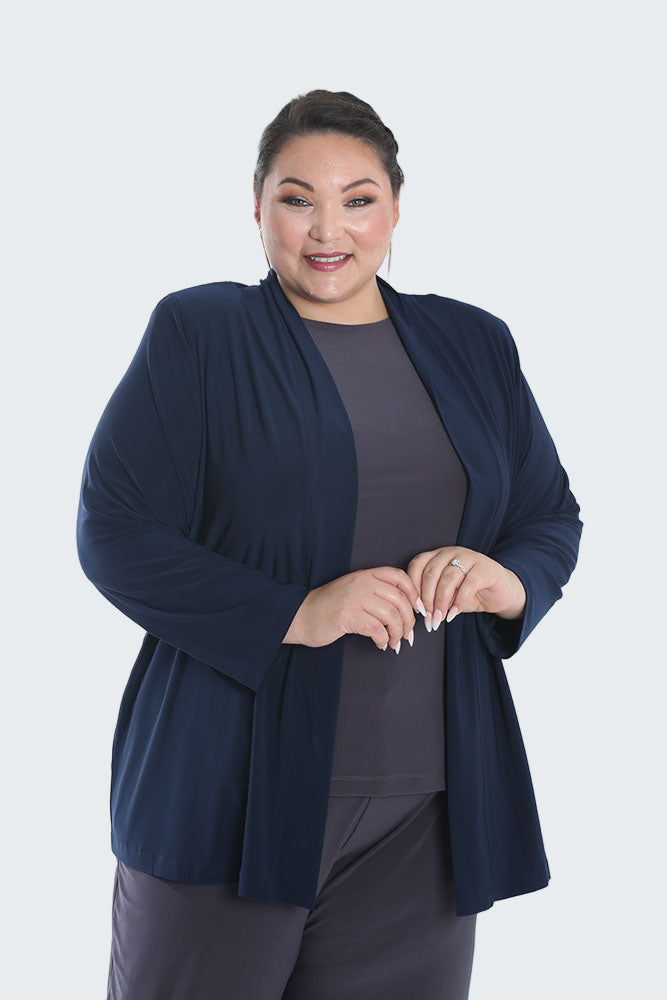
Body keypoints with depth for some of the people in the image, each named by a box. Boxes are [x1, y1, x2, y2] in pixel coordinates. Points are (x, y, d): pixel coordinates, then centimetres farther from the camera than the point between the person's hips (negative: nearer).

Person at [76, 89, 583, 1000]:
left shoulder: (473, 345, 13)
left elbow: (554, 518, 17)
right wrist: (294, 615, -18)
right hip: (233, 796, -3)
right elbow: (114, 533, -7)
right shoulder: (197, 333, 0)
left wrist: (510, 580, -7)